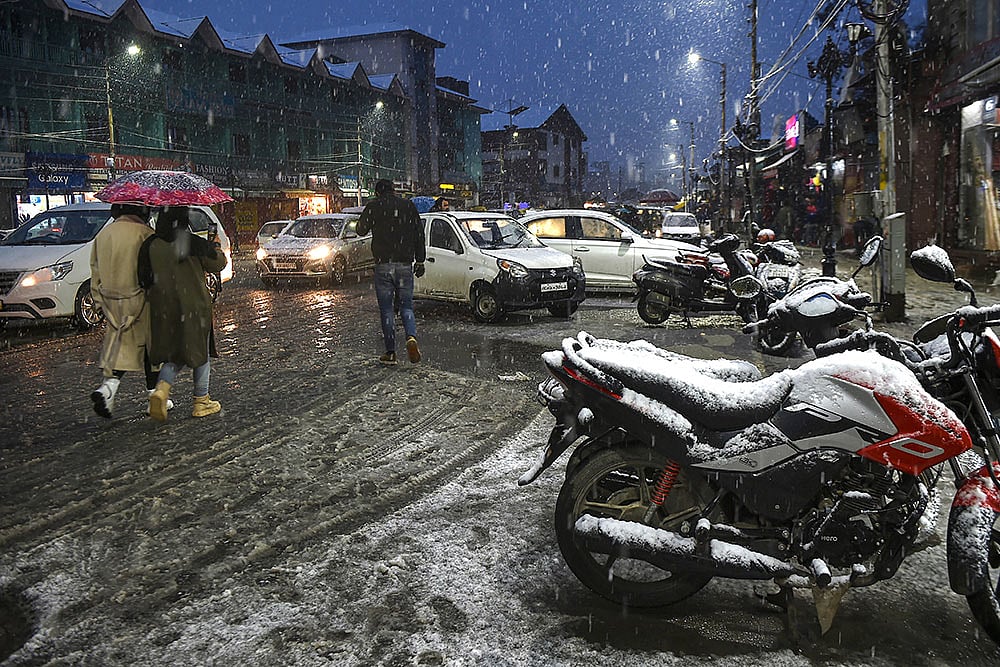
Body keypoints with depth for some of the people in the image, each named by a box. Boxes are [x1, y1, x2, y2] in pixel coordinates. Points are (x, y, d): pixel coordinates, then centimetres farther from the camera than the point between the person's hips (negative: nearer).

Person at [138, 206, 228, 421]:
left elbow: (144, 280, 4)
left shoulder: (150, 246, -3)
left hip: (163, 310, 3)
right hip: (194, 307, -3)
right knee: (200, 354, 12)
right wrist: (215, 248, 19)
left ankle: (161, 388, -9)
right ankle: (201, 402, 20)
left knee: (175, 355, 16)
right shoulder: (196, 245, -13)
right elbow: (217, 265, 2)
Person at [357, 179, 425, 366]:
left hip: (383, 265, -2)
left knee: (386, 310, 5)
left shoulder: (373, 206, 0)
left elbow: (361, 230, 7)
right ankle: (411, 337, -17)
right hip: (405, 265, 2)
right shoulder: (408, 205, 7)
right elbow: (419, 234, 7)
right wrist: (420, 260, 12)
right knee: (406, 306, 10)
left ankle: (390, 353, 5)